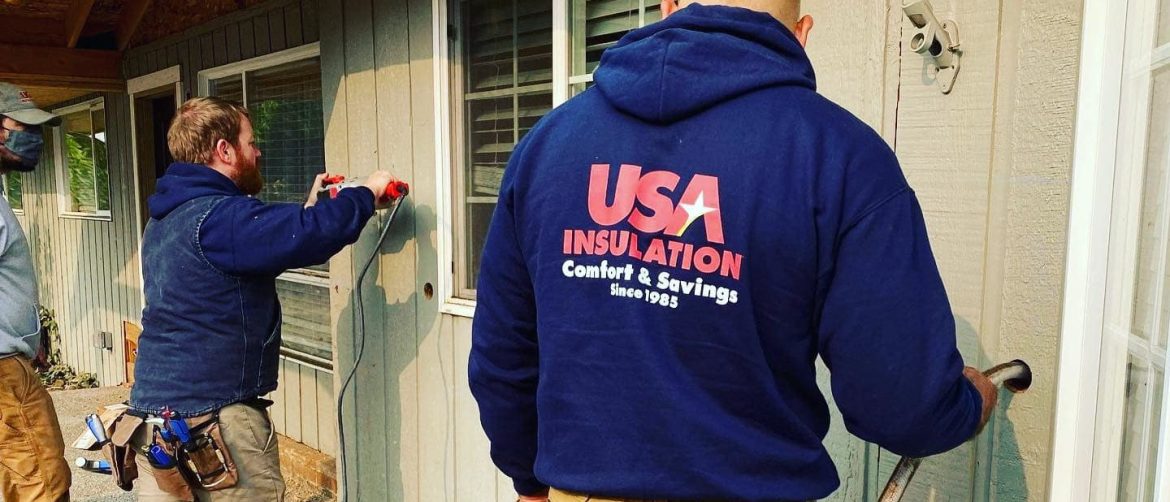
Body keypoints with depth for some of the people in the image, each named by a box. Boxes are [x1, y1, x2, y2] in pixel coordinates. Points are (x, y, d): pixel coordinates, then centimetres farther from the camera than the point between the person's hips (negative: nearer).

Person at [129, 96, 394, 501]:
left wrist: (307, 209, 17)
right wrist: (366, 194, -13)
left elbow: (263, 244, 22)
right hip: (212, 415, -9)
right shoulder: (220, 217, -19)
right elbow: (310, 233, -30)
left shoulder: (166, 219, 13)